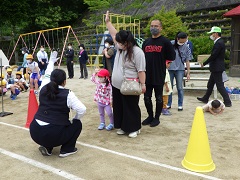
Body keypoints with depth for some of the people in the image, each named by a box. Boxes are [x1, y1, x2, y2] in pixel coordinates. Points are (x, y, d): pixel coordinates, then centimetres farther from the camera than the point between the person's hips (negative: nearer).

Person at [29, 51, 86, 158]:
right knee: (77, 124, 17)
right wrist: (75, 119, 7)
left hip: (34, 133, 6)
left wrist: (51, 61, 39)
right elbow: (82, 110, -13)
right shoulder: (67, 94, -10)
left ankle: (47, 147, 20)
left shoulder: (44, 88, 4)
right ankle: (67, 149, 14)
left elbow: (47, 75, 24)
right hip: (53, 135, -5)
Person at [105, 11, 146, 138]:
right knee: (118, 107, 16)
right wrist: (107, 21, 21)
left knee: (131, 108, 5)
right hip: (116, 86, 8)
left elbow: (141, 70, -18)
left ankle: (134, 129, 19)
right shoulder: (120, 48, 6)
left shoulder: (137, 52, -16)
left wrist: (142, 84, -19)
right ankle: (122, 127, 30)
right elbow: (114, 34, 18)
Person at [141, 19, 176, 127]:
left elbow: (171, 57, -2)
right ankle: (150, 116, 28)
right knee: (147, 97, 11)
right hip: (147, 75, 5)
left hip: (159, 75, -5)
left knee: (158, 98, 7)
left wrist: (160, 61, 1)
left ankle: (157, 118, 21)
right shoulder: (146, 42, 12)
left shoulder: (165, 42, -3)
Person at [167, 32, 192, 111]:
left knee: (180, 88, 2)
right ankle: (168, 104, 17)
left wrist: (188, 73, 0)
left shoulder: (186, 48, 0)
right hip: (169, 69, 0)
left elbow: (187, 61, 2)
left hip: (180, 69, 0)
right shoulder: (171, 44, -2)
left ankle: (180, 105, 10)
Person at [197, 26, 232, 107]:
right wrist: (206, 63, 14)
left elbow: (213, 56, -22)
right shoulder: (219, 42, 12)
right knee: (210, 84, 19)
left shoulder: (219, 43, -19)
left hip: (217, 68, -11)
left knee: (220, 85, -4)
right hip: (216, 68, 11)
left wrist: (204, 63, -12)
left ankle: (227, 102, 3)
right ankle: (205, 98, 32)